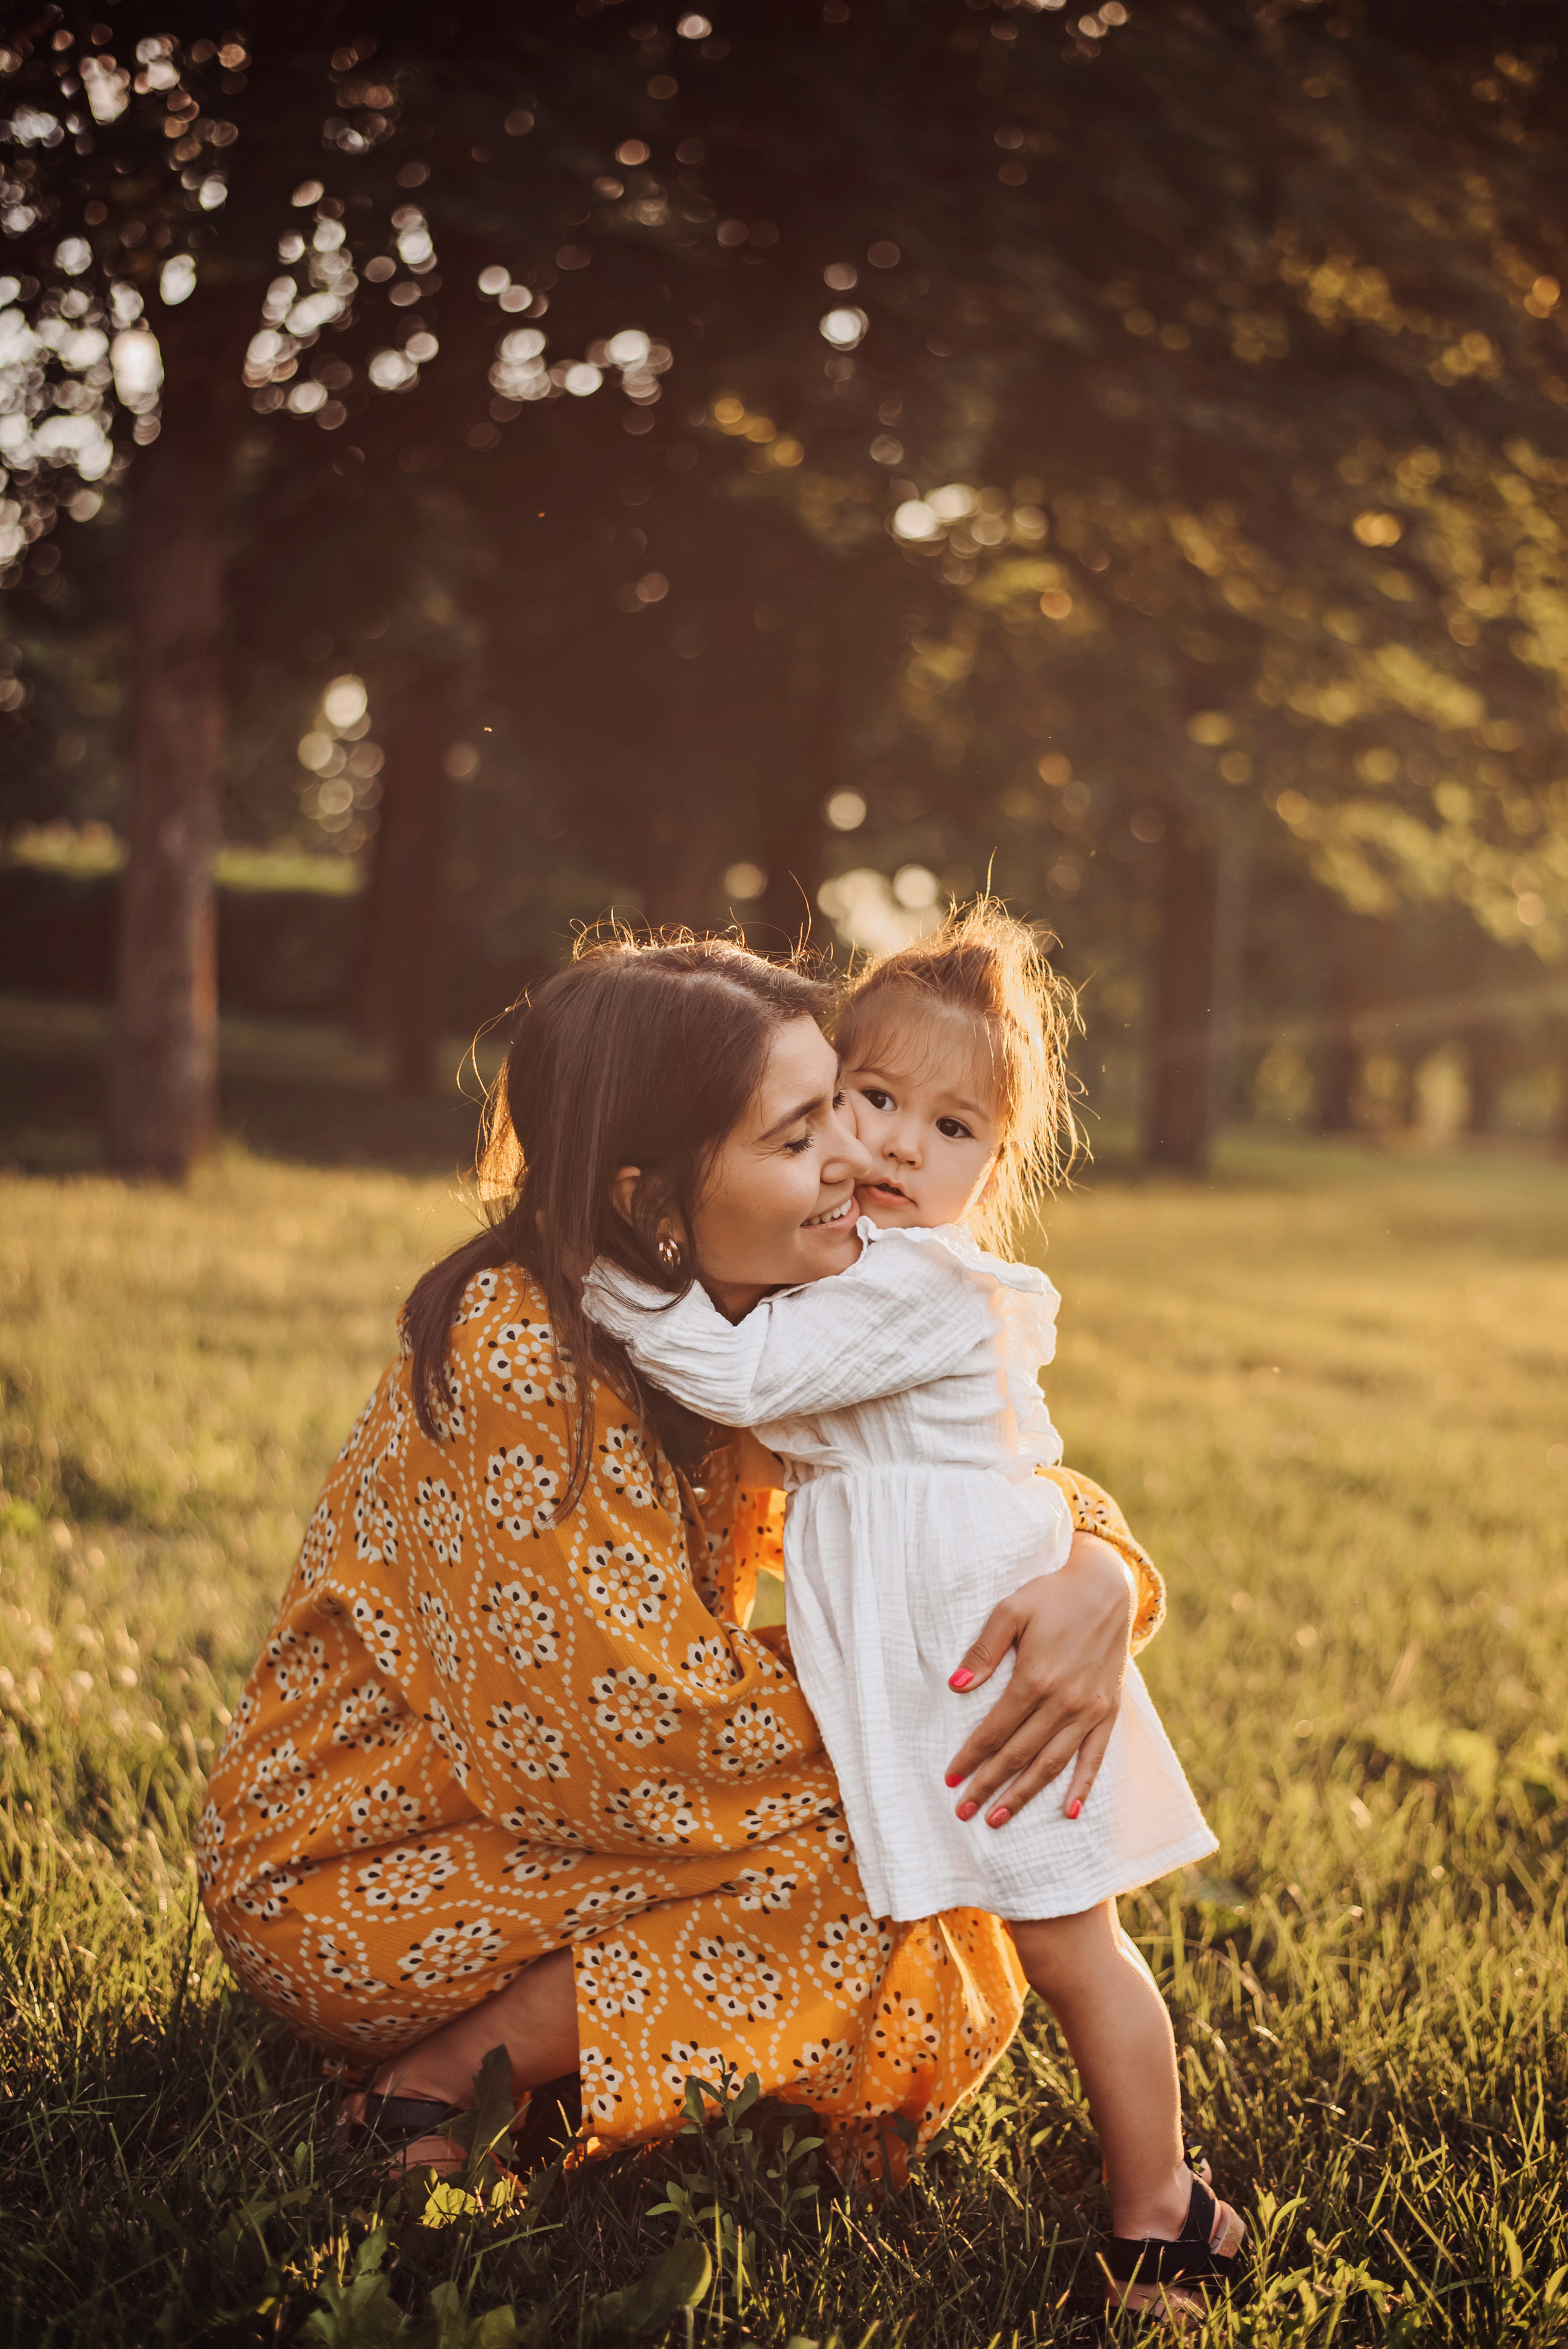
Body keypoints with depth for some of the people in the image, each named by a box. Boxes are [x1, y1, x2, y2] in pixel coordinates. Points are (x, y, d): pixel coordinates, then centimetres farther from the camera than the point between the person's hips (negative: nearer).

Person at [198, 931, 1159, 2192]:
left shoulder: (773, 1330, -3)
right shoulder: (517, 1357, -28)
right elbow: (654, 1730, -27)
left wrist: (1097, 1580, -25)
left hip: (536, 1815, 8)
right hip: (344, 1882, -8)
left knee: (951, 1973, 2)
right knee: (859, 1845, -21)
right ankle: (445, 2079, -11)